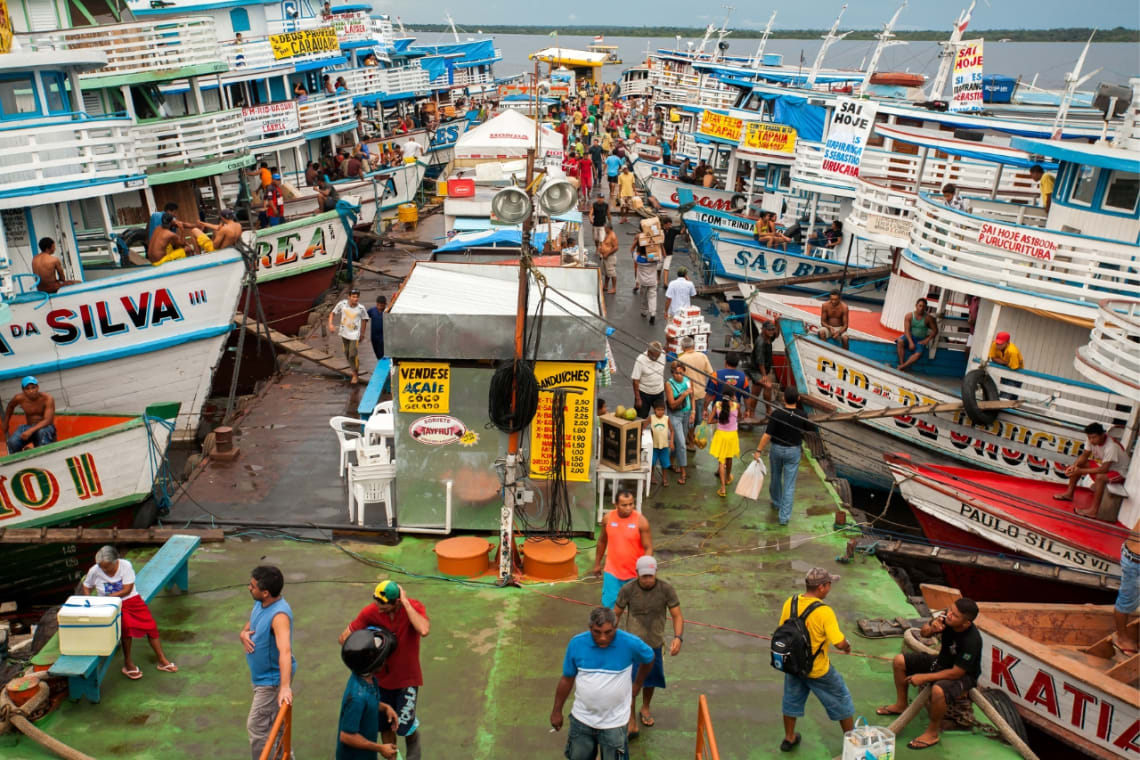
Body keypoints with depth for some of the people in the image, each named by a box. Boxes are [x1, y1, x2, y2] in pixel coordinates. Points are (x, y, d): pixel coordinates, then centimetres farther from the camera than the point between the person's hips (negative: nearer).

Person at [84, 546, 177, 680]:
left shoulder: (125, 565, -11)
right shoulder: (94, 571, -7)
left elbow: (127, 590, -12)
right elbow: (87, 586, 11)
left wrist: (109, 597, -20)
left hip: (131, 599, 1)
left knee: (151, 624, -14)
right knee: (127, 625, -31)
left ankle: (162, 660, -1)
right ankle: (128, 664, -16)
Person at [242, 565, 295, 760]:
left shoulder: (279, 615, -34)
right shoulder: (260, 603, -5)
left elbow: (285, 651, -45)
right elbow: (250, 624, 14)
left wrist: (285, 687, -55)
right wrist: (244, 634, -11)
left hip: (273, 680, -9)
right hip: (263, 675, 9)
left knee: (256, 727, 1)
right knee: (274, 725, 25)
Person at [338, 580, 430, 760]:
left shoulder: (414, 607, -22)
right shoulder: (370, 612, -17)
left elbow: (424, 630, -42)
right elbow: (344, 638, -9)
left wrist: (406, 603, -36)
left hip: (407, 678, -3)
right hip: (382, 677, 3)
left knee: (403, 727, -1)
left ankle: (414, 737, 33)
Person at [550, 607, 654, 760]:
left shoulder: (631, 644, -20)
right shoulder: (576, 644, -15)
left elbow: (649, 660, 3)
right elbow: (567, 679, -1)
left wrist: (637, 685, 11)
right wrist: (557, 711, 5)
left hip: (614, 723, -2)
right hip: (581, 719, 2)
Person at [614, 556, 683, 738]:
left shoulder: (666, 590, -17)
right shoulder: (627, 590, -18)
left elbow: (677, 616, -12)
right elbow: (616, 614, -5)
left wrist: (678, 638, -28)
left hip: (655, 644, 2)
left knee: (650, 680, 21)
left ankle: (645, 708, 48)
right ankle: (632, 722, 9)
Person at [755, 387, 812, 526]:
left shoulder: (776, 413, -20)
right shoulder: (802, 416, -13)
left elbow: (767, 435, -21)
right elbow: (806, 430, 5)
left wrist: (758, 451, -13)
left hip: (777, 449, 0)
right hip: (793, 451, 0)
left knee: (775, 478, 24)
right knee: (789, 485, 4)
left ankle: (776, 503, 46)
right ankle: (784, 516, 1)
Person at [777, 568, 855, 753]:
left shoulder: (790, 603, -10)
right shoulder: (824, 611, -28)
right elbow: (839, 643, -28)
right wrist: (847, 646, -6)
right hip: (818, 669, -5)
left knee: (792, 700, 25)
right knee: (841, 701, 19)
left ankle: (789, 739, 40)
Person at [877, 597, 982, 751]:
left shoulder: (972, 640, -35)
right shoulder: (946, 618, -18)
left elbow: (956, 673, -30)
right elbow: (924, 633, 1)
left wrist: (924, 677, -24)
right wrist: (932, 628, -25)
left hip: (963, 675, -8)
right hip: (942, 661, 8)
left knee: (938, 690, -38)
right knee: (899, 661, 3)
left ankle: (933, 733, -11)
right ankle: (901, 704, 24)